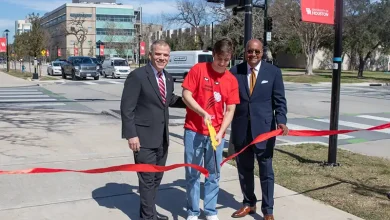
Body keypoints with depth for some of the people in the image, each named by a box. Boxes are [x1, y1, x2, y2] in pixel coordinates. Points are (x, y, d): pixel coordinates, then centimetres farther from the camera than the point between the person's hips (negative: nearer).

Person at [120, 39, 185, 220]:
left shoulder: (168, 78, 9)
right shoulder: (137, 76, -13)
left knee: (157, 177, 18)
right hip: (144, 137, -7)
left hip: (162, 137, 8)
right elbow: (127, 108, -15)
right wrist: (131, 135, -20)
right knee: (147, 179, 1)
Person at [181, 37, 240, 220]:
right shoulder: (198, 69, -5)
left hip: (216, 134, 2)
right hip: (194, 131, -2)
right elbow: (186, 95, -7)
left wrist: (220, 133, -12)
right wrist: (203, 113, -19)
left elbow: (230, 111, 0)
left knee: (213, 174, 9)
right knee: (192, 173, 6)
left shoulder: (232, 80, 2)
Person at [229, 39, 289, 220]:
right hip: (241, 129, 2)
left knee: (266, 171, 5)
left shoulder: (273, 72, 0)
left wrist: (281, 121, -18)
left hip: (264, 128, -2)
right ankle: (249, 203, 30)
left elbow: (279, 101, -2)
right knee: (244, 169, 13)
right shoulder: (235, 71, 3)